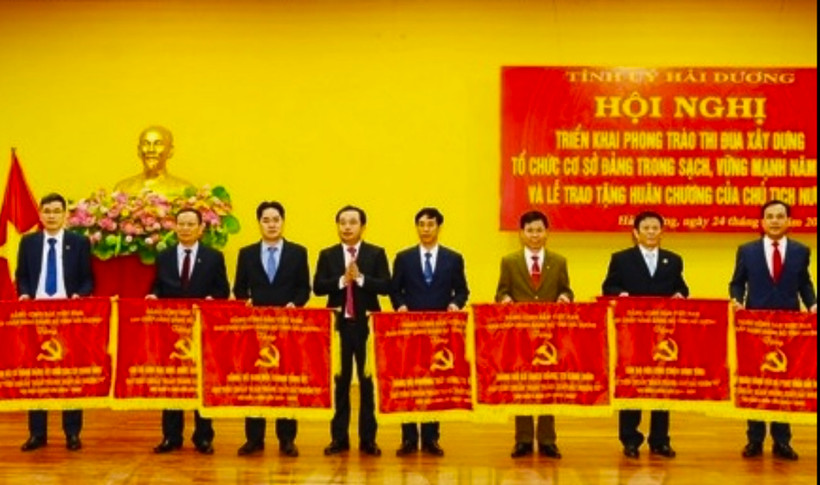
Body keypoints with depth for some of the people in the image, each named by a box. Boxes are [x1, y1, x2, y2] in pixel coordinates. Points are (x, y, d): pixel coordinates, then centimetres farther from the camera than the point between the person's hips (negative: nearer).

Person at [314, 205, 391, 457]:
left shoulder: (376, 254, 3)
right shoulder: (327, 255, 8)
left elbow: (386, 286, -7)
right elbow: (318, 287, -3)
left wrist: (360, 278, -18)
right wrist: (342, 280, -15)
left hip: (367, 325, -1)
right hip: (339, 325, 1)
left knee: (368, 382, 3)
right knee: (340, 382, 5)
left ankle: (368, 439, 9)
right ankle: (339, 438, 12)